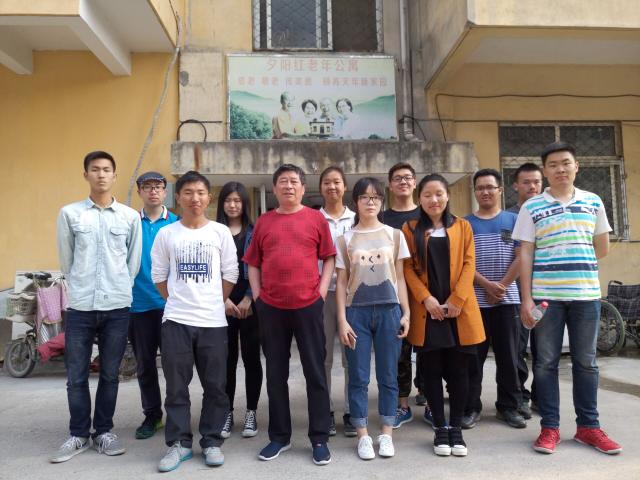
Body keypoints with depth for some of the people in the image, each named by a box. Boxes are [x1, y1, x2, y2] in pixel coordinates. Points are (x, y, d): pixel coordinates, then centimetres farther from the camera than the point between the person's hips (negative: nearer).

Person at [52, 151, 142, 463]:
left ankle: (104, 432, 24)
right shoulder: (69, 213, 3)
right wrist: (81, 288, 11)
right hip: (80, 306, 0)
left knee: (110, 374, 10)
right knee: (76, 376, 7)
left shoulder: (130, 216, 4)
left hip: (117, 306, 0)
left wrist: (119, 289, 9)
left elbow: (134, 261, 9)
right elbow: (66, 261, 8)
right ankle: (78, 434, 23)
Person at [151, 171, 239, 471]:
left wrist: (213, 303, 4)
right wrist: (178, 301, 6)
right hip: (175, 320, 0)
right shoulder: (166, 234, 3)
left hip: (213, 321, 0)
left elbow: (231, 274, 5)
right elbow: (158, 275, 8)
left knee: (215, 386, 5)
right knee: (176, 385, 5)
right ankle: (179, 443, 19)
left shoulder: (221, 232, 2)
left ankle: (211, 442, 20)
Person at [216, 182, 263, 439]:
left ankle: (251, 413, 16)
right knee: (227, 358, 5)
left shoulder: (254, 232, 5)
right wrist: (223, 299, -8)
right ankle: (227, 413, 17)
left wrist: (249, 298, -9)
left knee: (251, 357, 4)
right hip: (222, 304, 1)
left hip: (249, 303, 0)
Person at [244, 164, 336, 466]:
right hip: (271, 307, 2)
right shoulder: (263, 222, 9)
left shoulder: (316, 218, 3)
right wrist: (257, 295, 1)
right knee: (276, 374, 11)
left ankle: (319, 438, 17)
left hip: (308, 305, -2)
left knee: (315, 372, 5)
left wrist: (322, 291, -6)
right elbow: (253, 263, 11)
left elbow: (329, 258, 4)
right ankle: (279, 436, 25)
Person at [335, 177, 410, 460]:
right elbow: (341, 282, 2)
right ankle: (363, 435, 14)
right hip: (357, 312, 0)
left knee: (387, 376, 6)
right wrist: (342, 320, -4)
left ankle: (386, 433, 18)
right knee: (358, 377, 3)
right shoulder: (345, 239, 4)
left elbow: (400, 277, 7)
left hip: (389, 310, 1)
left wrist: (406, 312, 1)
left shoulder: (394, 235, 6)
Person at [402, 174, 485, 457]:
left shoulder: (462, 226, 9)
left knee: (459, 370, 6)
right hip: (427, 310, -1)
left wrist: (457, 299, -10)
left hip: (459, 309, 1)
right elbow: (407, 268, 0)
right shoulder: (410, 229, 6)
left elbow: (469, 263, 2)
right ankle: (440, 429, 16)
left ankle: (456, 428, 18)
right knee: (432, 370, 4)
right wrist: (426, 298, -12)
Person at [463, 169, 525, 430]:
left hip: (507, 299, 1)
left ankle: (508, 406, 20)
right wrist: (487, 285, -13)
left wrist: (502, 285, -9)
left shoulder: (513, 220, 8)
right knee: (473, 357, 3)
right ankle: (471, 407, 13)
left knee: (508, 356, 7)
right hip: (474, 299, -1)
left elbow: (521, 257, 0)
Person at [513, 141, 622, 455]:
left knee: (586, 362, 10)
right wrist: (526, 299, -7)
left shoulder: (593, 202, 9)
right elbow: (525, 255, -2)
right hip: (545, 296, -2)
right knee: (546, 362, 3)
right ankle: (549, 427, 13)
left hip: (586, 294, 2)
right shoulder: (531, 208, 1)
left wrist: (575, 262, 11)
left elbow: (602, 249, 17)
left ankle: (588, 426, 22)